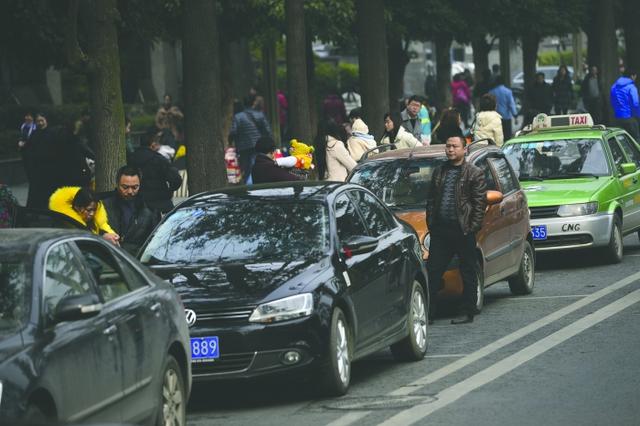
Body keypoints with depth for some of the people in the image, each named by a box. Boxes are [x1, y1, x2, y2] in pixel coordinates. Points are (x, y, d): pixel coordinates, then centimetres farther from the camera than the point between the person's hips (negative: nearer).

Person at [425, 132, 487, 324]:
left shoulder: (474, 173, -2)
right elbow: (431, 199, 17)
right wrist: (430, 222, 7)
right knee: (433, 272, 3)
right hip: (440, 230, 5)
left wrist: (473, 227, -12)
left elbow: (480, 203, -6)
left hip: (463, 231, -5)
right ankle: (428, 313, 6)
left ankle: (468, 313, 10)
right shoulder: (439, 172, 15)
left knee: (468, 274, 3)